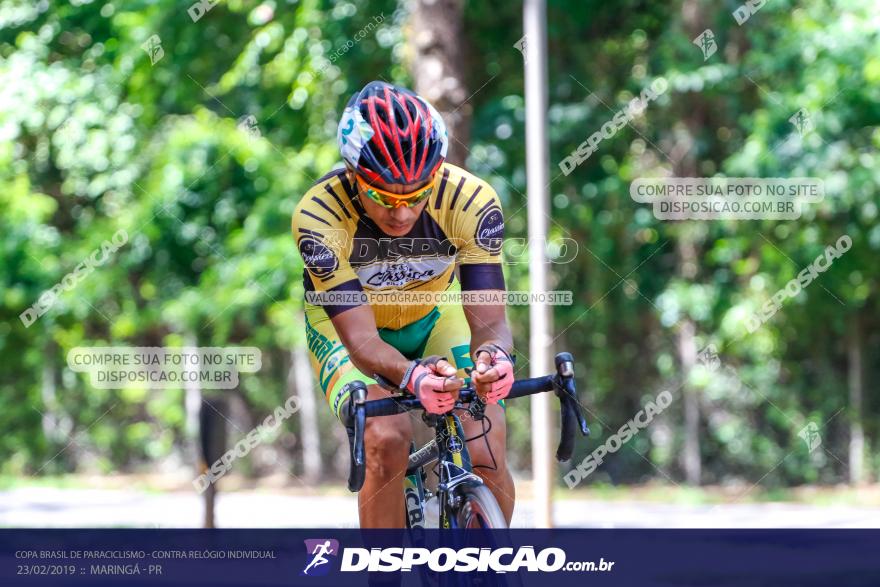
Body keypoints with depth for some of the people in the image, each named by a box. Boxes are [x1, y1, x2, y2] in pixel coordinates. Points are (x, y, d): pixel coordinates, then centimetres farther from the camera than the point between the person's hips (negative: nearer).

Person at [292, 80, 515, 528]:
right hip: (344, 320, -2)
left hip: (434, 317, 2)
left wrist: (491, 354, -56)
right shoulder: (319, 215, -35)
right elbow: (361, 339, -36)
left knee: (486, 456, -16)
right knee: (386, 439, -30)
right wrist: (412, 375, -58)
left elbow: (490, 319, -31)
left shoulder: (471, 201, -31)